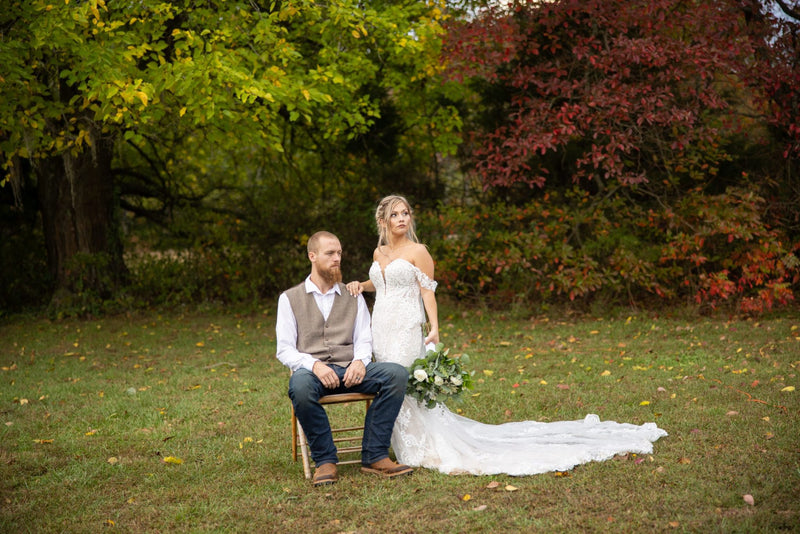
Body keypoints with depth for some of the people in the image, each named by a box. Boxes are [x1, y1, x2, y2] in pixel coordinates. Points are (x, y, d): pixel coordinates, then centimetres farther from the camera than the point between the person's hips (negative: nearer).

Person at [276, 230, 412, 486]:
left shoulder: (353, 297, 20)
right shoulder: (289, 299, 11)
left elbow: (364, 339, 12)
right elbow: (284, 350, 2)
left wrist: (360, 361, -12)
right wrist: (314, 365, -18)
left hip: (350, 369, 3)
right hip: (311, 370, -3)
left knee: (397, 373, -26)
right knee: (300, 387, -40)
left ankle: (374, 456, -19)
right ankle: (325, 460, -19)